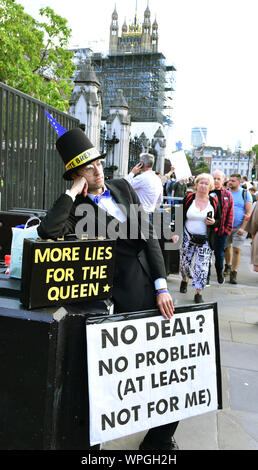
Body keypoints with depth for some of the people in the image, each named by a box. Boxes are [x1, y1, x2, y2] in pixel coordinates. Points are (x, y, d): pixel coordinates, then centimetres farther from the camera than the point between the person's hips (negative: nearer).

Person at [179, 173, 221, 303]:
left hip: (205, 240, 0)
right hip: (188, 237, 1)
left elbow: (219, 220, 10)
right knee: (185, 263, 11)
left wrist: (214, 222, -12)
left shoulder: (214, 202, 2)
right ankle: (184, 280, 43)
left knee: (202, 267, -7)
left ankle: (198, 293, 2)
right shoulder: (188, 198, 0)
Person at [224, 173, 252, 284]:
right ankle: (228, 266, 35)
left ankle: (234, 273, 0)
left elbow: (248, 213, -5)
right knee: (226, 247, 12)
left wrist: (242, 228, -13)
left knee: (236, 250, -7)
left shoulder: (245, 193, -2)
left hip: (239, 227, -3)